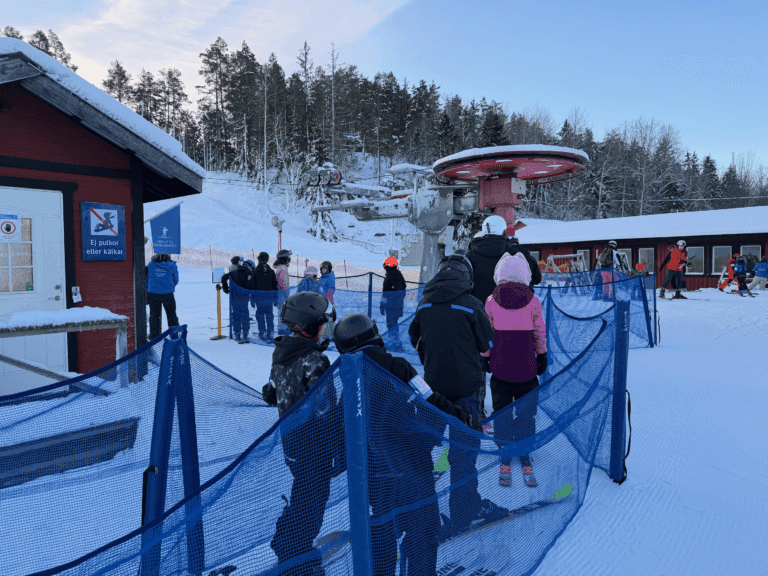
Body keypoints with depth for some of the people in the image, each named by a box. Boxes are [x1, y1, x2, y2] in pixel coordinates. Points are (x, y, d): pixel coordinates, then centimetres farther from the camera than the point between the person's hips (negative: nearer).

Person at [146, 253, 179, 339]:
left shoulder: (150, 264, 2)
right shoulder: (172, 265, -1)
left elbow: (146, 279, 8)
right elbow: (176, 280, 7)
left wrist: (147, 292, 19)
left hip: (153, 294, 1)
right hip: (168, 294, -1)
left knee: (154, 315, 10)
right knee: (172, 315, 10)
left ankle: (154, 336, 12)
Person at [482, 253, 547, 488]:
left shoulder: (491, 301, -6)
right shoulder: (534, 301, -5)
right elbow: (540, 334, 1)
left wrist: (485, 357, 10)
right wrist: (542, 356, 13)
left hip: (500, 368, 0)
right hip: (527, 369, 0)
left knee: (502, 413, 12)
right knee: (526, 415, 13)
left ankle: (505, 460, 21)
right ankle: (525, 459, 23)